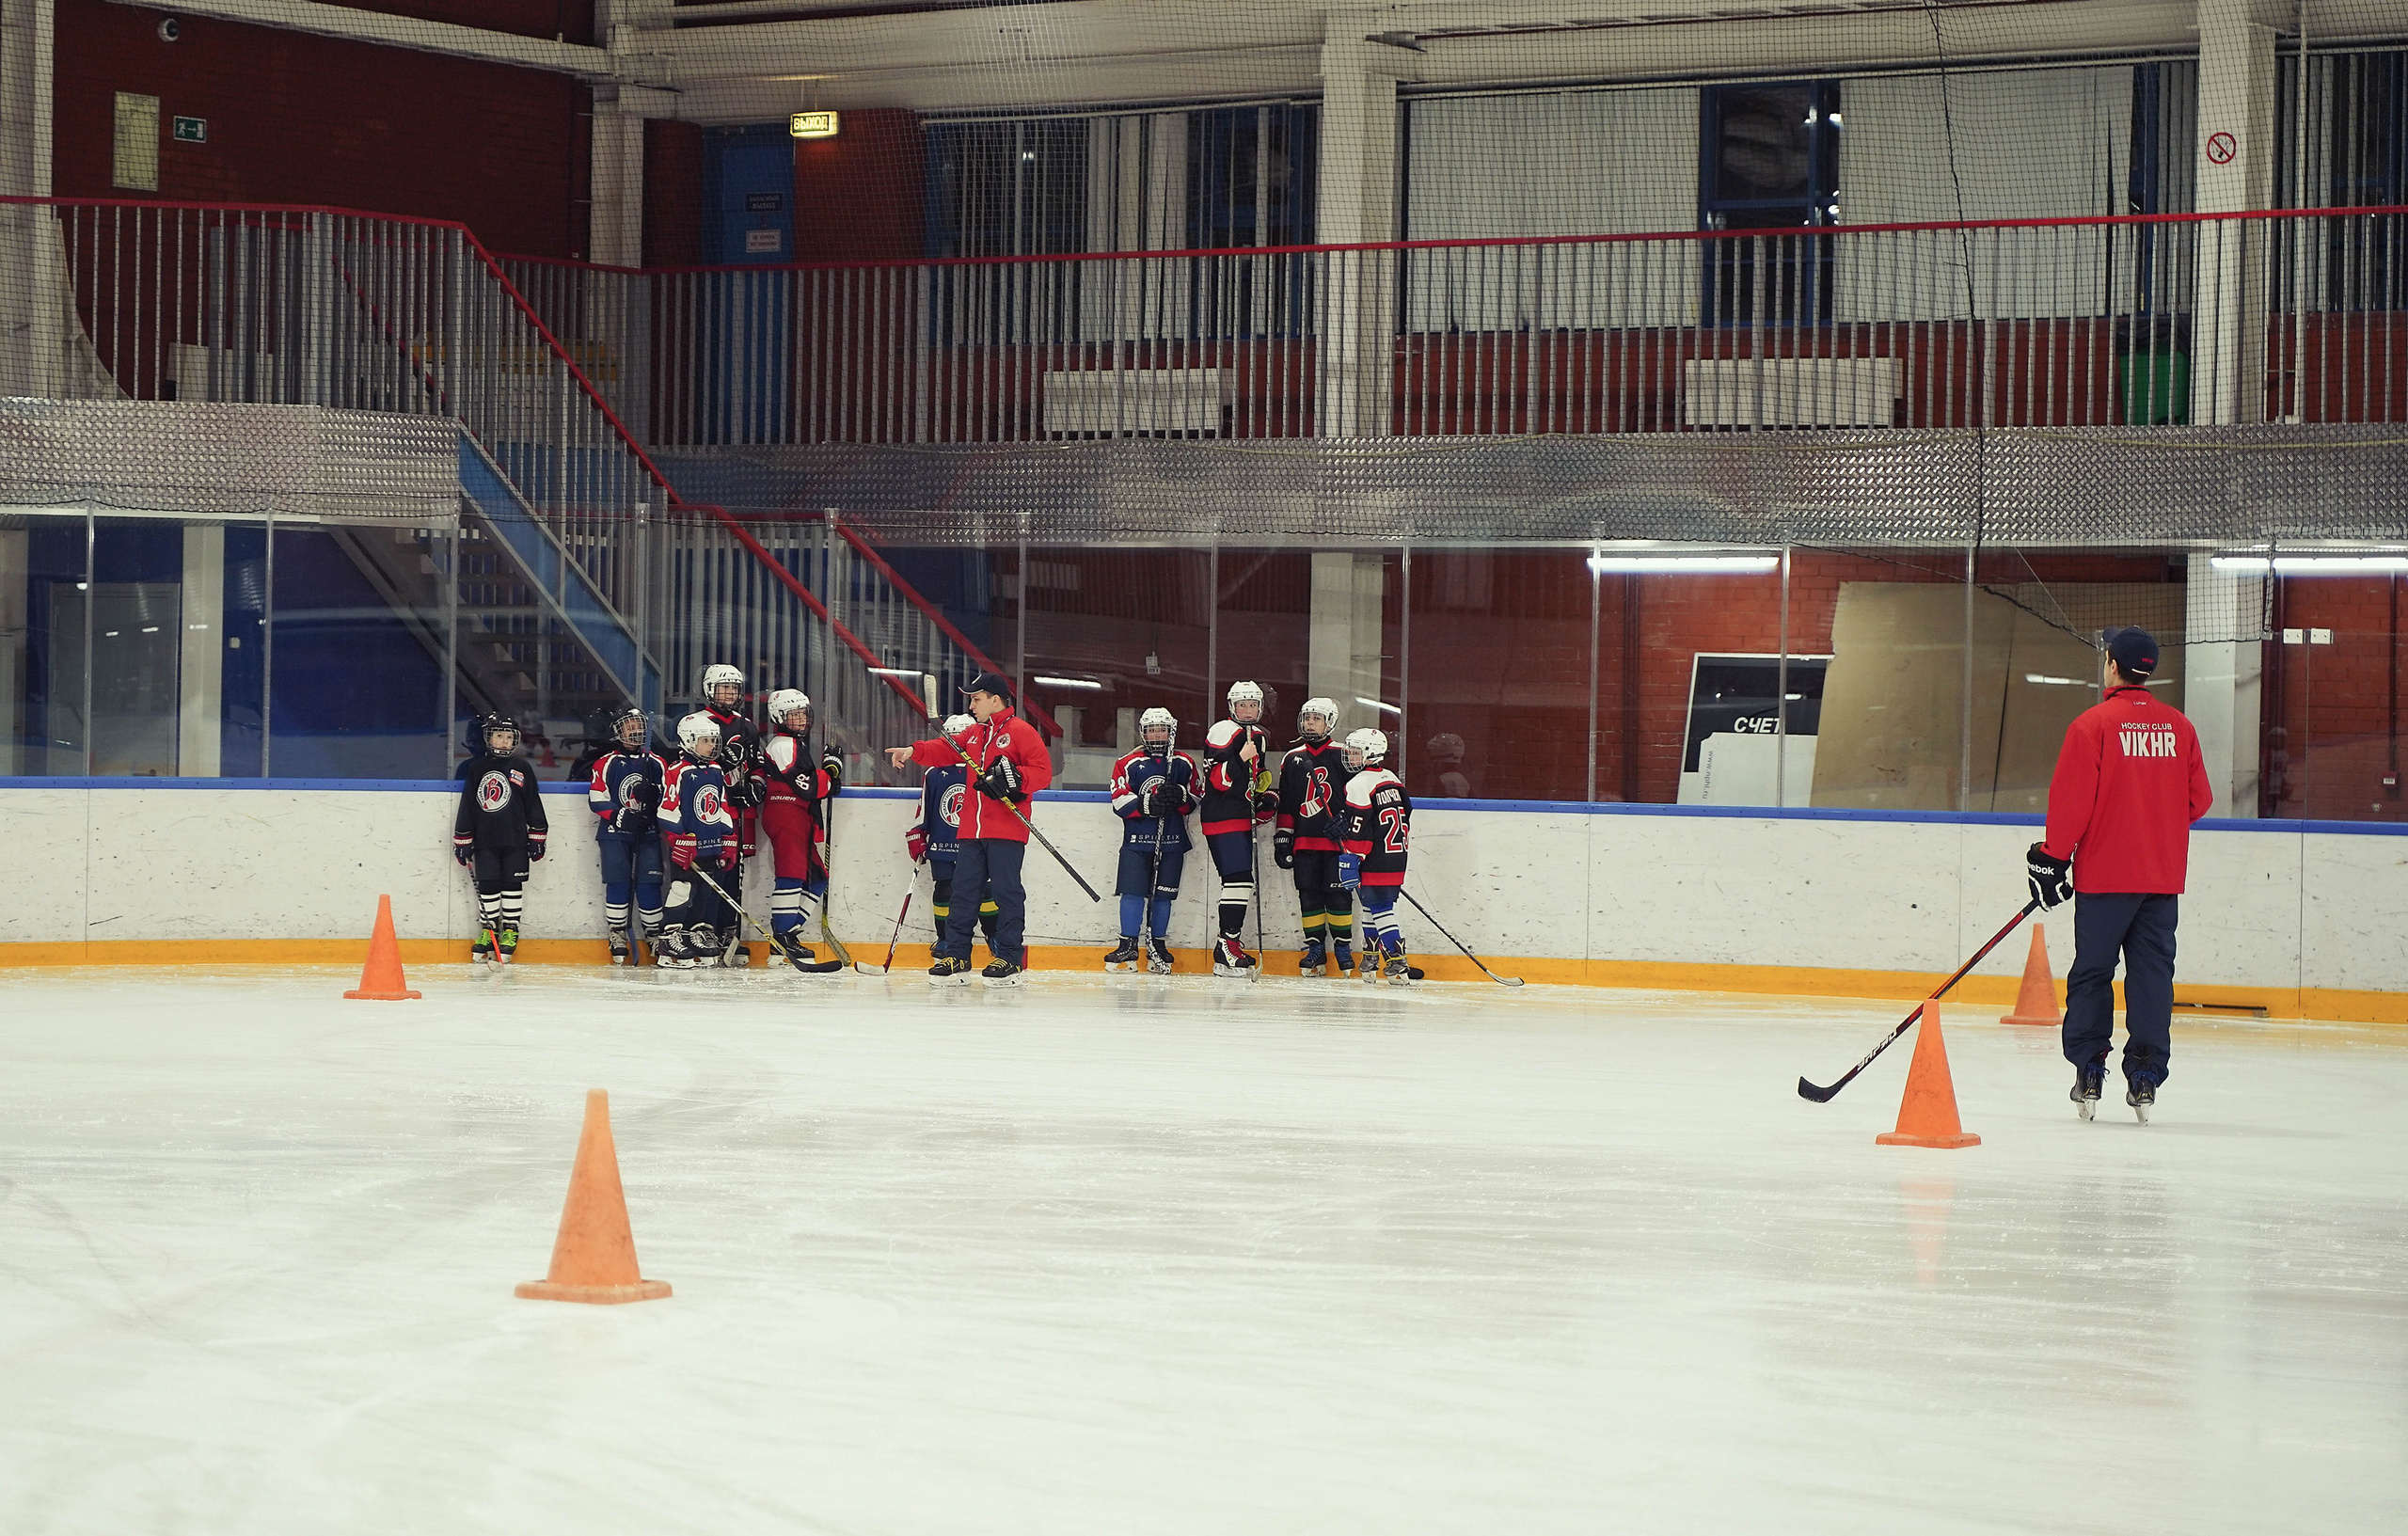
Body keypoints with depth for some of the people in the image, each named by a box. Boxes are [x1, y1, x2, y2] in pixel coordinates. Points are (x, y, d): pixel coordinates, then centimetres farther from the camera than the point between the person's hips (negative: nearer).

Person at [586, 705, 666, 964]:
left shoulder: (657, 763, 10)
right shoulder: (606, 763, 2)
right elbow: (596, 800, -2)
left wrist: (654, 794, -12)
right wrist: (621, 816, -15)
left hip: (648, 834, 2)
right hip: (615, 834, -1)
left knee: (649, 883, -4)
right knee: (618, 883, -6)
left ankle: (655, 933, 6)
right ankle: (617, 935, 4)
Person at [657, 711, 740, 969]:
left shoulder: (717, 772, 12)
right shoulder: (678, 772, -9)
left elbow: (724, 809, 18)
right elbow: (668, 811, -13)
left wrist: (729, 842, 13)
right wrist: (679, 841, -17)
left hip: (714, 847, 7)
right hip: (688, 848, -7)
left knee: (711, 892, 8)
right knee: (683, 889, -8)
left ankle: (703, 932, 18)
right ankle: (669, 940, -5)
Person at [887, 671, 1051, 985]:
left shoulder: (1021, 732, -4)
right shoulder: (974, 733, 20)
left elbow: (1042, 771, -10)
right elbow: (945, 751, 17)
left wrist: (1014, 778, -23)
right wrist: (914, 752, 2)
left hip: (1007, 830, -7)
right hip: (973, 829, 7)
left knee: (1006, 891, -6)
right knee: (963, 890, 5)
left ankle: (1012, 960, -1)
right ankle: (955, 958, 9)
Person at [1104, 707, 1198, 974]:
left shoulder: (1185, 765, 11)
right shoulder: (1128, 764, 5)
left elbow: (1194, 802, 8)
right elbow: (1120, 802, -4)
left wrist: (1180, 796, -14)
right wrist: (1148, 804, -19)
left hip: (1172, 842, 1)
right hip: (1136, 840, -1)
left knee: (1163, 894, 4)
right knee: (1133, 891, -8)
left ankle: (1158, 947, 13)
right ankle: (1128, 947, -4)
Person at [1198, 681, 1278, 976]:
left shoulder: (1259, 737, 19)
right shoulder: (1223, 733, -10)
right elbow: (1216, 780, -18)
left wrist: (1267, 797, 14)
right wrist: (1241, 758, -29)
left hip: (1242, 818, 10)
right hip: (1221, 817, -10)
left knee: (1241, 881, 11)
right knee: (1238, 879, -17)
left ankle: (1230, 944, 18)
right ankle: (1227, 948, -18)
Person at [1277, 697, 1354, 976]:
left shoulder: (1342, 756, 2)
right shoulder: (1292, 759, 12)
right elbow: (1285, 803, 13)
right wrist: (1282, 838, 9)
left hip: (1335, 840, -3)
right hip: (1304, 840, 3)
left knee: (1337, 892, -4)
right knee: (1309, 894, 2)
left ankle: (1343, 948, 3)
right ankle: (1315, 949, 8)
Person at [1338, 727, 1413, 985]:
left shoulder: (1358, 785, -13)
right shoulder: (1393, 781, 15)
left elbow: (1357, 830, -17)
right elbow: (1406, 819, 21)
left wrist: (1349, 862, -16)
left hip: (1375, 861, -9)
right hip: (1397, 857, 9)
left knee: (1379, 908, -9)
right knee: (1371, 905, 16)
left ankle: (1397, 960, -15)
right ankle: (1370, 960, 20)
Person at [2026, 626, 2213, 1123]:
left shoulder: (2093, 724, -9)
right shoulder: (2179, 727, 5)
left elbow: (2071, 801, -11)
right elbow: (2199, 801, 10)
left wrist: (2053, 858, -3)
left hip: (2104, 875, -3)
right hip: (2164, 875, 4)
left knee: (2092, 973, 6)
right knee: (2151, 973, 6)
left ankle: (2088, 1072, 4)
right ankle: (2145, 1077, 3)